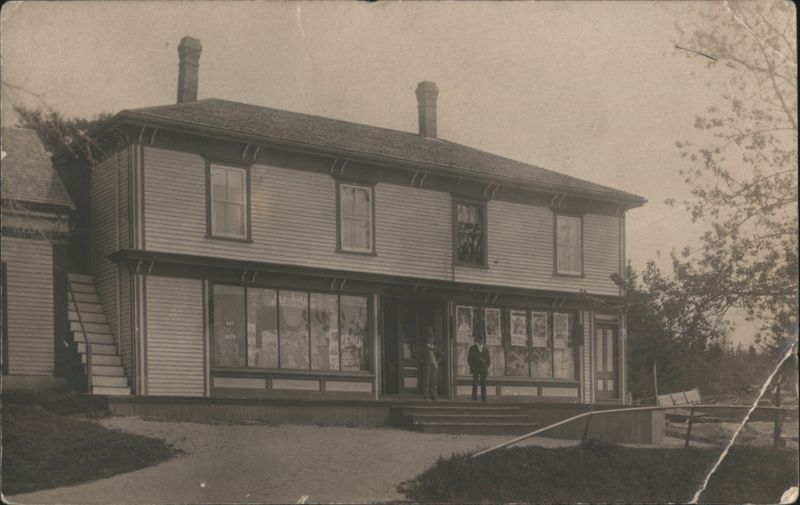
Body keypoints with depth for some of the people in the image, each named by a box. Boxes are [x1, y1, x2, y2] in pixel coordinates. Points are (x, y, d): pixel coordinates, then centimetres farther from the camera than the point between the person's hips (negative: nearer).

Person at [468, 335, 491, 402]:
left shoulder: (486, 348, 11)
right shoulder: (472, 348, 7)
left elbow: (488, 358, 15)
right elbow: (469, 358, 8)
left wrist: (486, 367, 4)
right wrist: (472, 366, 0)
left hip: (483, 368, 2)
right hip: (475, 368, -2)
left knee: (483, 384, -1)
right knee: (475, 383, -6)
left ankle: (483, 398, -2)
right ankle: (474, 398, -7)